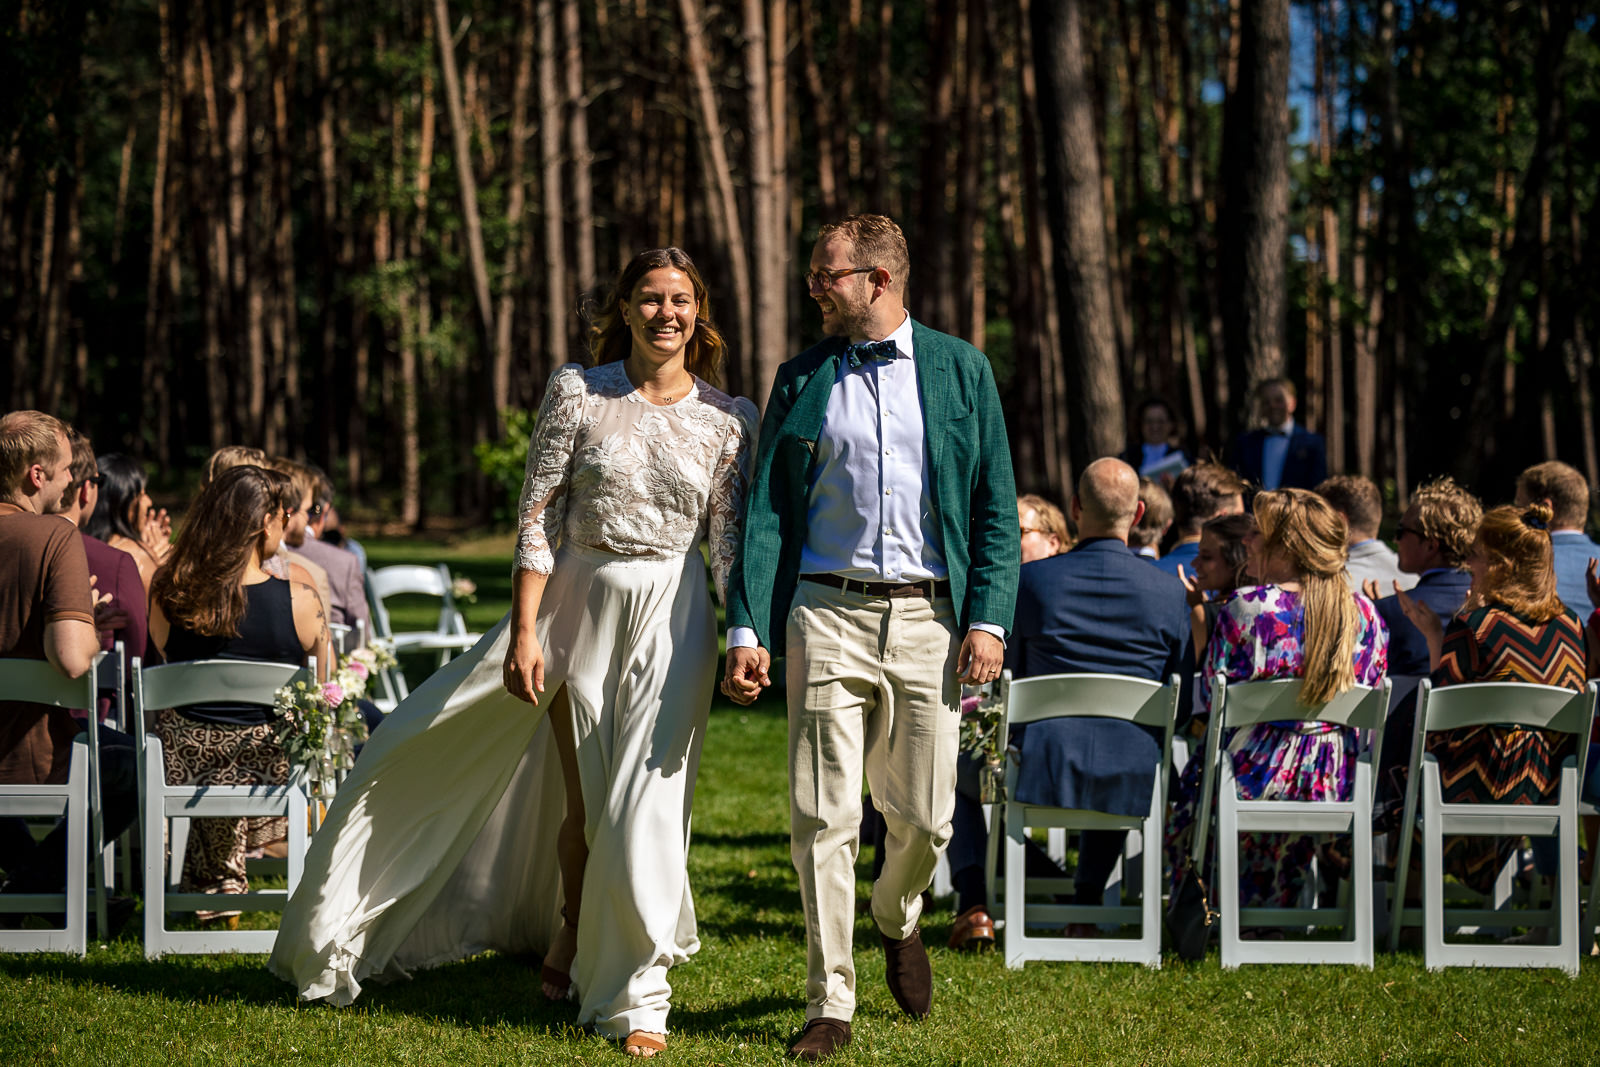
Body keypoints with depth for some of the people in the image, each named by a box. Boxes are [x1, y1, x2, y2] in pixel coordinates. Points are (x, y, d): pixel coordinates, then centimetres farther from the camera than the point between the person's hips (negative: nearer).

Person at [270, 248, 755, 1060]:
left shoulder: (727, 418, 1)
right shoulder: (577, 391, -3)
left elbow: (730, 541, 3)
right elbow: (538, 519, -4)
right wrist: (524, 633, -9)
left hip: (672, 616, 0)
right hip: (578, 603, 0)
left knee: (646, 808, -2)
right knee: (581, 801, 9)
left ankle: (634, 996, 12)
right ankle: (570, 927, 39)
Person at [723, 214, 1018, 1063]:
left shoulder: (960, 370, 7)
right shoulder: (801, 379, 8)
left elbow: (995, 505, 5)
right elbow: (764, 509, 6)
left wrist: (988, 618, -5)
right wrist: (746, 629, -4)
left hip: (927, 618, 0)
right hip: (828, 613, 0)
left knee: (925, 816, 4)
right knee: (823, 819, -3)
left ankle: (897, 915, 37)